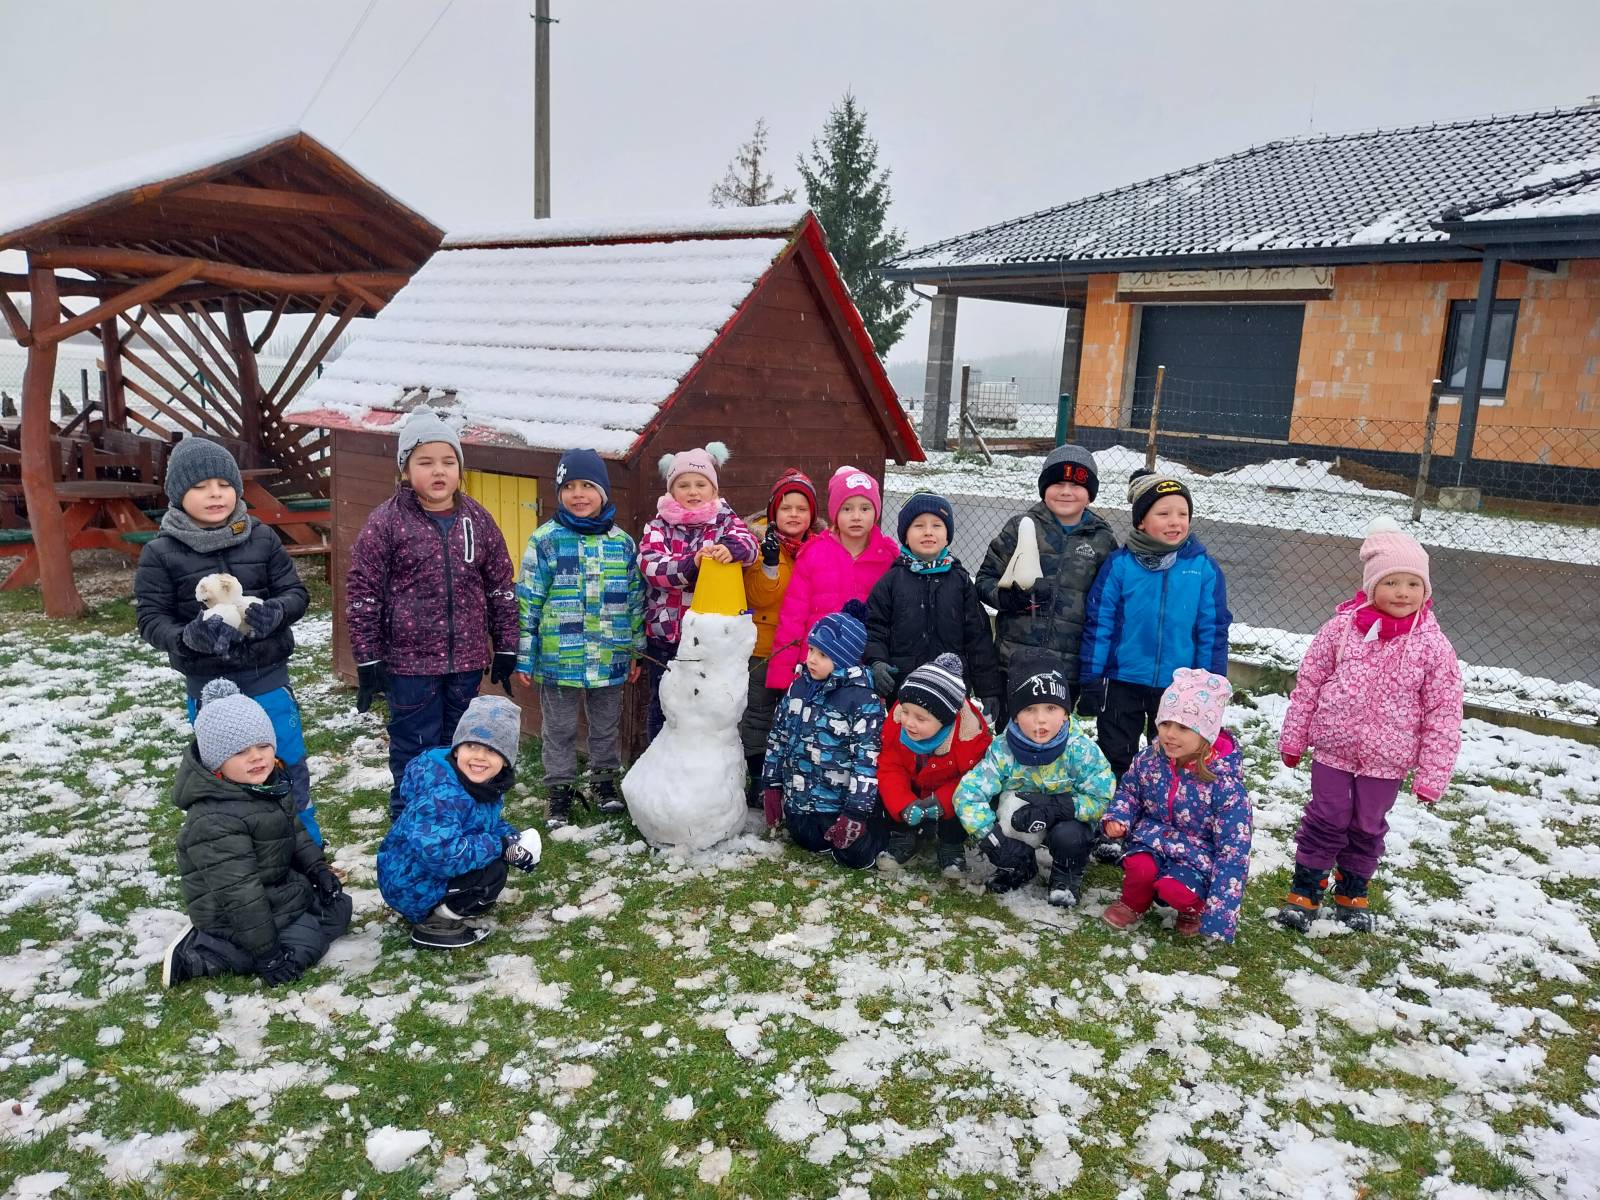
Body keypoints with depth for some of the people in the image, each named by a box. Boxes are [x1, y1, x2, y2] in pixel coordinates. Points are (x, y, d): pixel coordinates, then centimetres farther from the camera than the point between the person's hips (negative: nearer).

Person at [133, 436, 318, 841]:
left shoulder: (261, 538, -3)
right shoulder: (160, 553, -7)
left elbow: (296, 592, 0)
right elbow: (151, 619, -7)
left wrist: (275, 611, -23)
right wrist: (188, 637, -28)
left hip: (268, 677, 1)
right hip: (207, 685, -1)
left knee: (289, 768, 12)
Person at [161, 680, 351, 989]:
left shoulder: (271, 784, -3)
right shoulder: (216, 820, -31)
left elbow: (292, 830, 16)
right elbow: (238, 892, -31)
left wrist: (316, 867, 6)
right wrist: (266, 953, -28)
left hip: (278, 886, 9)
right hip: (235, 915, -9)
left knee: (338, 907, 13)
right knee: (302, 947, -16)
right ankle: (196, 955, -8)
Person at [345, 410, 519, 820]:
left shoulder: (477, 519, 2)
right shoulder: (385, 522, -8)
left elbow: (501, 587, 8)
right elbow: (362, 595, -6)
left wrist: (506, 648, 7)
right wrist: (368, 662, -7)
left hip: (466, 660, 4)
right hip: (410, 662, -3)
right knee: (414, 753, 6)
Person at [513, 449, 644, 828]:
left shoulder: (622, 543, 2)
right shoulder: (546, 540, -6)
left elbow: (636, 601, 10)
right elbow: (528, 601, -4)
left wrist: (636, 651, 11)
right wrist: (524, 657, -5)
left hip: (609, 658, 3)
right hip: (559, 658, -2)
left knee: (606, 725, 17)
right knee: (559, 729, 10)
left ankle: (604, 781, 36)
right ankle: (560, 790, 25)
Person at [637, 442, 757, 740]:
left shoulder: (726, 520, 3)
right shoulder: (659, 525, 3)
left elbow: (747, 542, -18)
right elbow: (650, 564, -14)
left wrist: (730, 548, -41)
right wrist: (690, 564, -30)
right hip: (665, 632, 1)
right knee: (664, 705, 13)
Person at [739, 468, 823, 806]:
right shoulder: (760, 540, -9)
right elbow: (757, 598, -17)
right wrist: (770, 563, -29)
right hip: (765, 644, -3)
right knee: (758, 711, 6)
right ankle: (758, 776, 19)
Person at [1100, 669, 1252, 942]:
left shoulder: (1225, 783, -21)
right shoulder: (1149, 759, -8)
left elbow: (1233, 848, -18)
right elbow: (1129, 790, 13)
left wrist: (1220, 910, -22)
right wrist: (1118, 817, -10)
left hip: (1198, 855, -3)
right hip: (1153, 840, 3)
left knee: (1175, 890, -31)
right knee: (1140, 867, -29)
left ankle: (1193, 907, 6)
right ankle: (1134, 903, 6)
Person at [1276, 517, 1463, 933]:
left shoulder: (1433, 645, -9)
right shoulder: (1342, 628, -8)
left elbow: (1443, 713, -6)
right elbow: (1308, 684, 0)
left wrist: (1431, 774, -7)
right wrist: (1293, 738, 3)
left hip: (1387, 759, 1)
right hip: (1334, 747, -1)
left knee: (1368, 827, 16)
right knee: (1325, 821, 6)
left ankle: (1352, 891, 36)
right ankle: (1305, 891, 21)